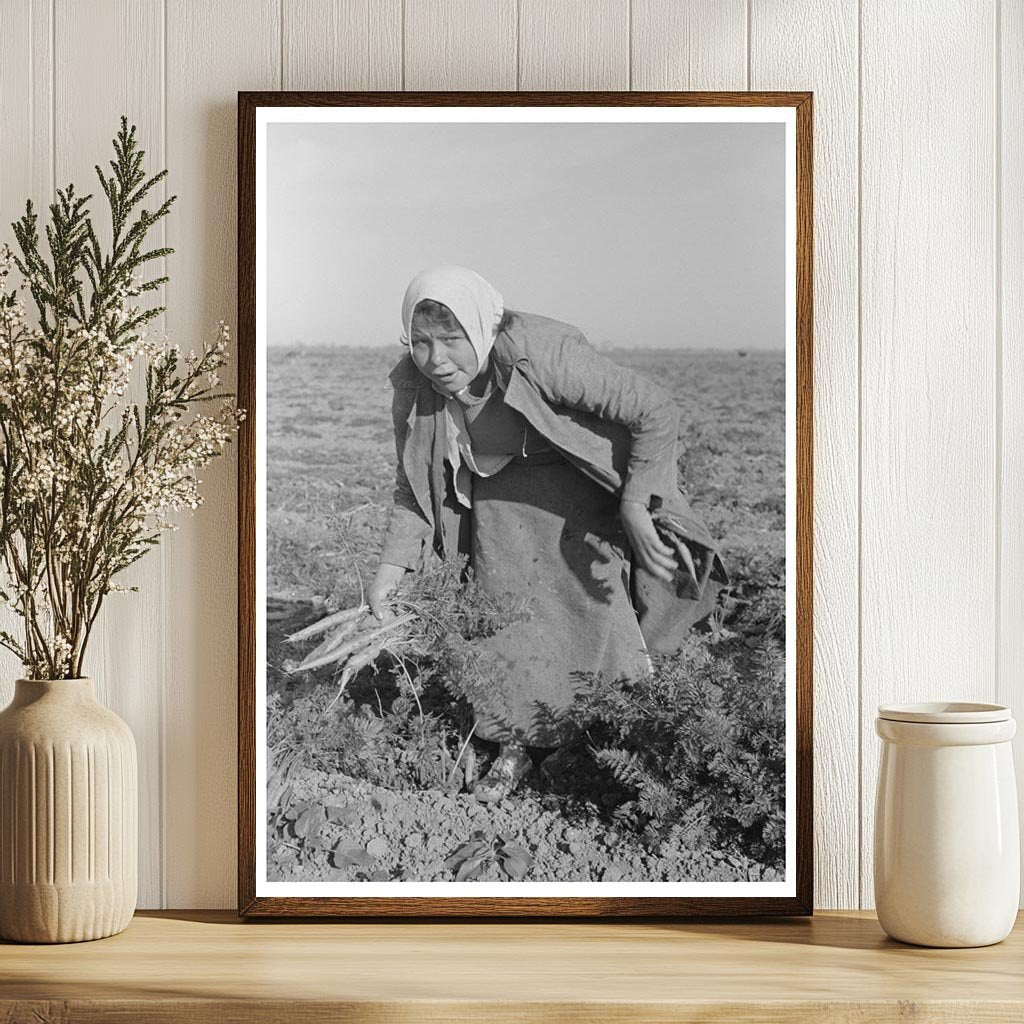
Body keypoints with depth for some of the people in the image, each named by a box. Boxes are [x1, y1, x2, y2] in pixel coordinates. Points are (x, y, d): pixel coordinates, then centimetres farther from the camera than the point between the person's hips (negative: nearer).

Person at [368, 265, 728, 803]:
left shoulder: (542, 355, -36)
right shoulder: (414, 386, -21)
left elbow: (656, 411, -30)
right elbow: (412, 490, -7)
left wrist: (635, 508, -35)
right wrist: (389, 571, -20)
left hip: (579, 487, -4)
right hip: (497, 498, 4)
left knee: (596, 604, -11)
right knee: (505, 617, -2)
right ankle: (515, 746, 18)